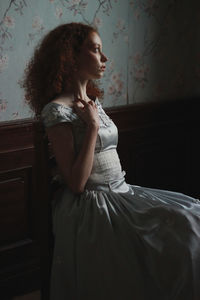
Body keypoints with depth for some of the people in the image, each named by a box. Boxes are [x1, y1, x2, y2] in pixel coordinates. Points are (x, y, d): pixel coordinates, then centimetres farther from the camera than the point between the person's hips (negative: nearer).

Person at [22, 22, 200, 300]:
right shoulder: (57, 110, -14)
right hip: (91, 206, -8)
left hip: (120, 193, 8)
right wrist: (92, 125, -18)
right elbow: (76, 183, -19)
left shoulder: (92, 102, 12)